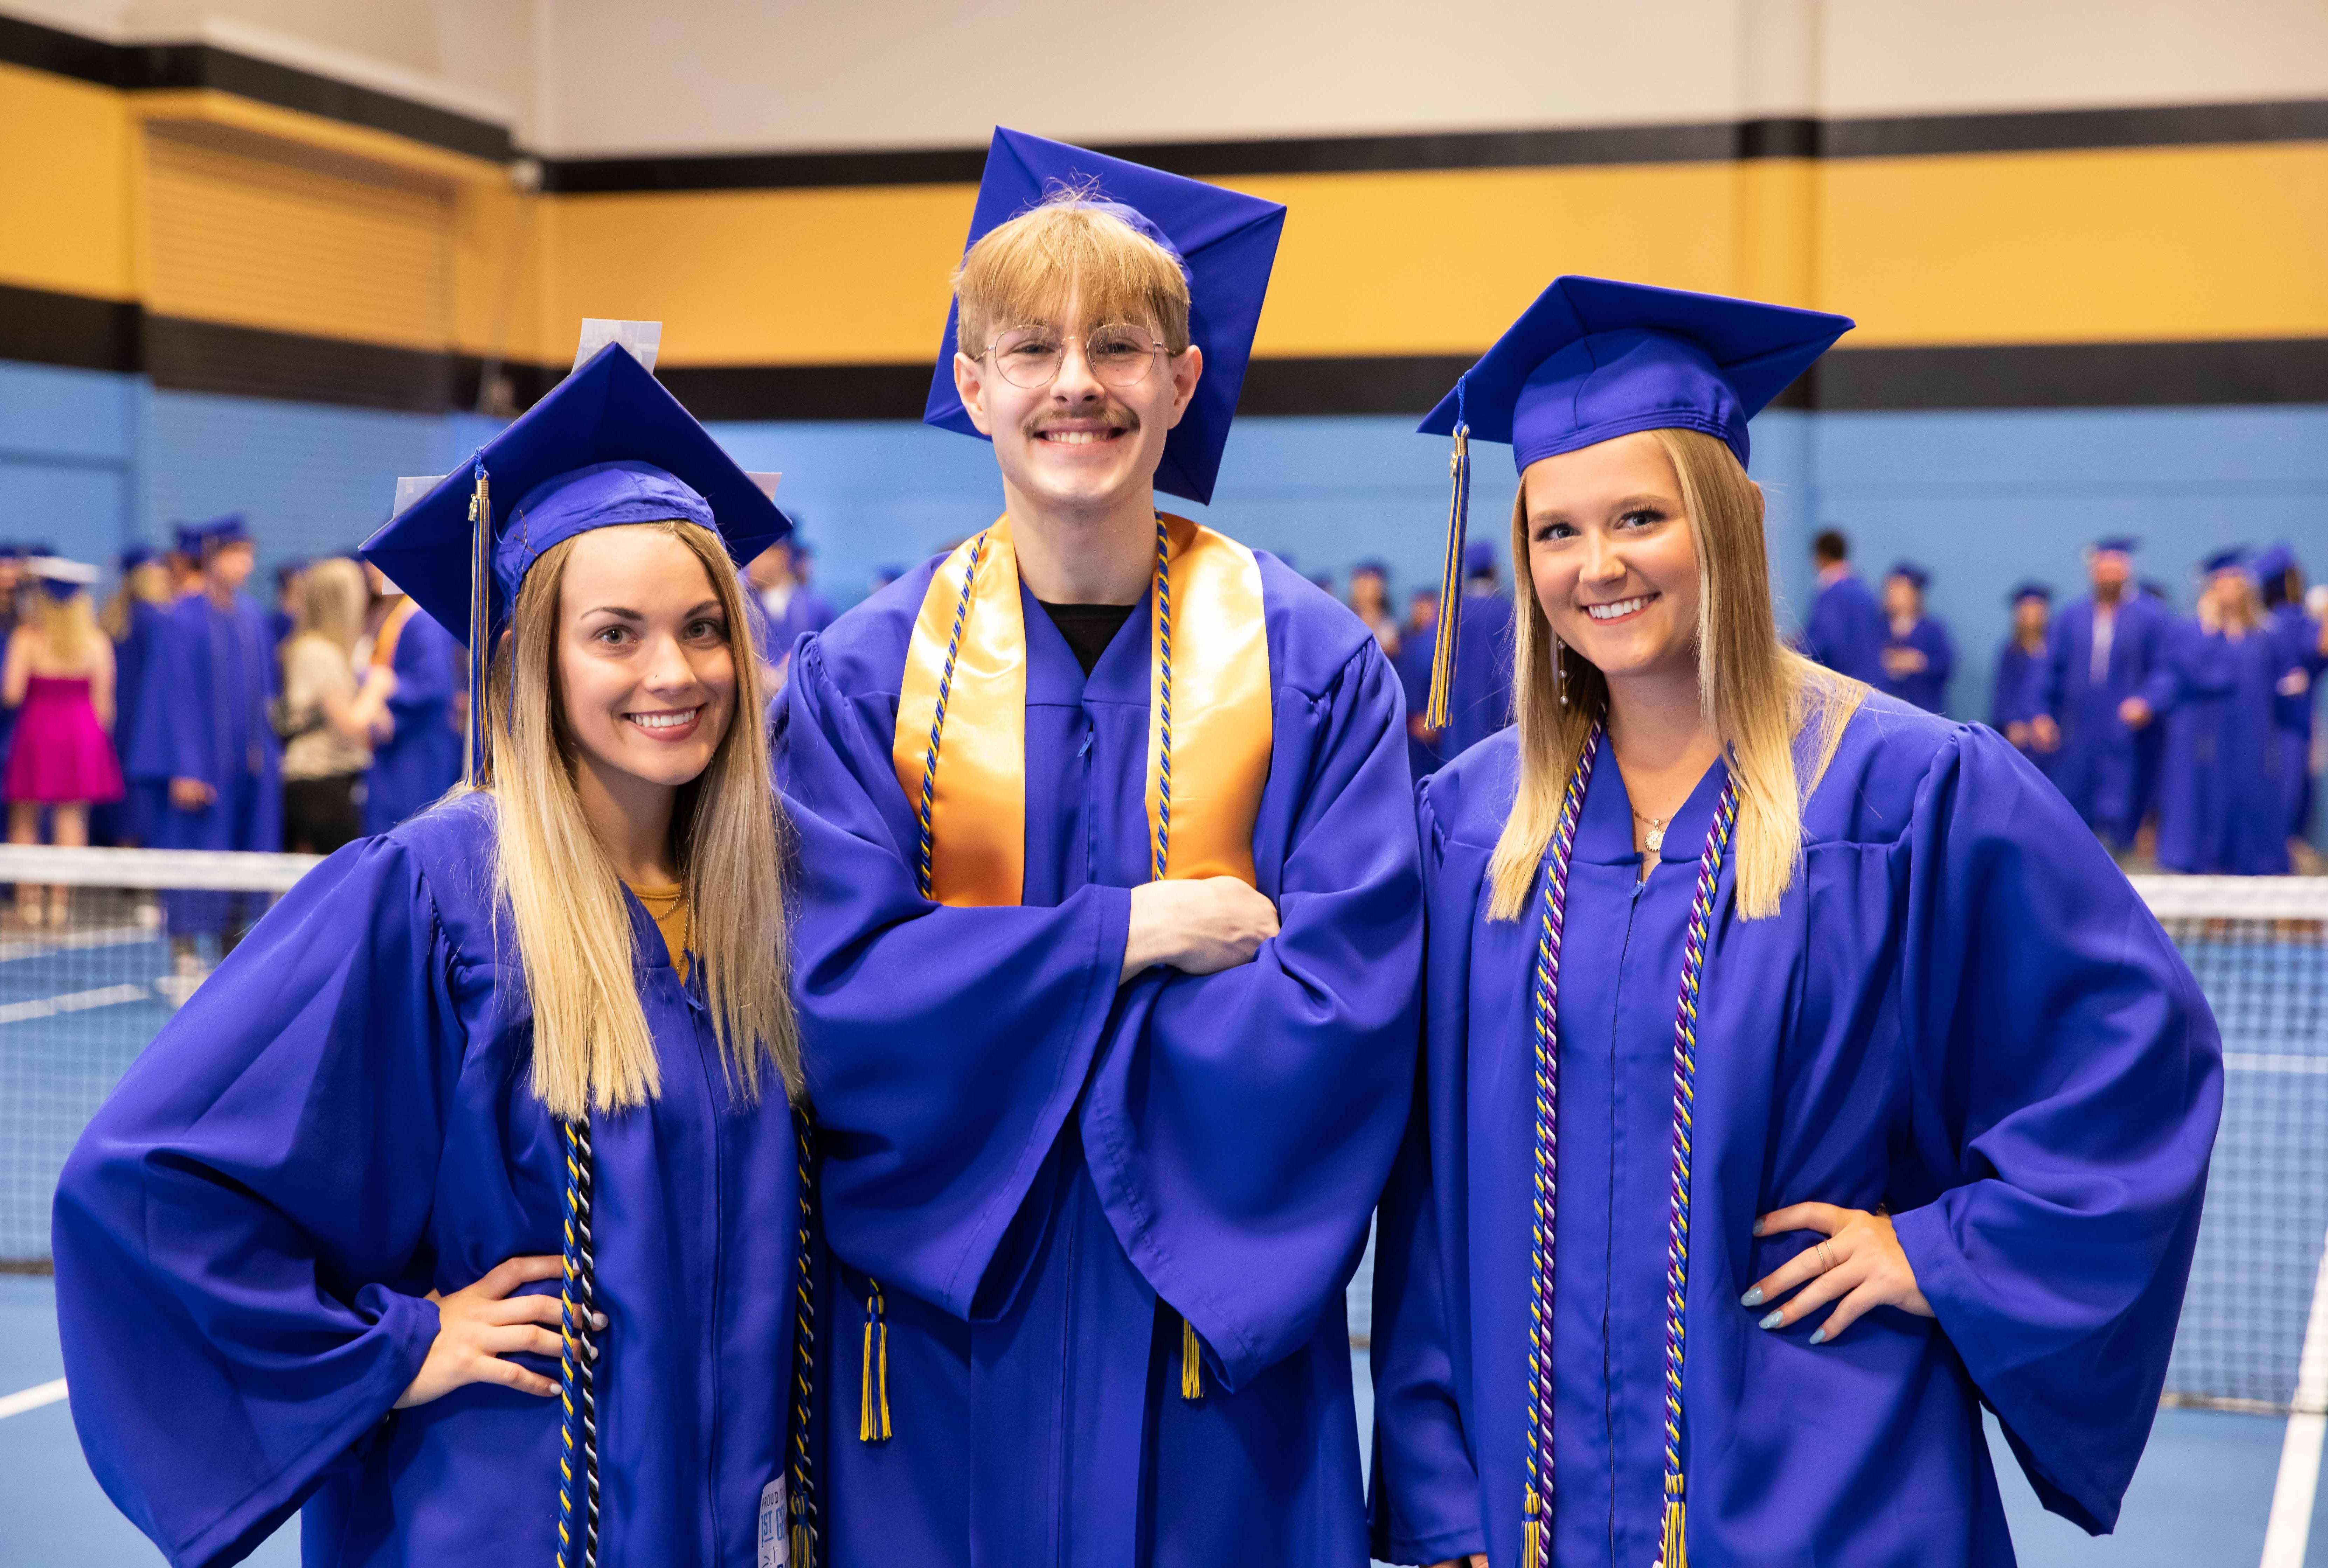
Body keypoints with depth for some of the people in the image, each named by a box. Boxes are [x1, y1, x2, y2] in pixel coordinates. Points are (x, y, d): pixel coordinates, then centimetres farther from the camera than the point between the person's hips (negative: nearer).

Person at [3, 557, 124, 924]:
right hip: (82, 735, 2)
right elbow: (104, 702, -3)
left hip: (36, 733, -2)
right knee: (72, 817, 8)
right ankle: (61, 898, 4)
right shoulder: (97, 642, -5)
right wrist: (98, 739, 11)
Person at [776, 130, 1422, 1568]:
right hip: (946, 1331, 1)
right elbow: (843, 999, -10)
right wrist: (1131, 934, -16)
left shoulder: (1315, 669, -4)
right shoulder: (863, 679, -1)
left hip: (1214, 1325, 0)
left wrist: (993, 1017, -12)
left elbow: (1345, 1011, -12)